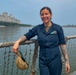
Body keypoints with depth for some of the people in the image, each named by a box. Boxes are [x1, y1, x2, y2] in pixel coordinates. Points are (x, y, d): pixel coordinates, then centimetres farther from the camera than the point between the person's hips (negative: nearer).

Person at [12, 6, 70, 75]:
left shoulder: (58, 28, -3)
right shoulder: (37, 28, 2)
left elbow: (62, 45, -2)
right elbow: (26, 36, 7)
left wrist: (67, 61, -5)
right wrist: (17, 42, -14)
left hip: (55, 60, -1)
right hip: (42, 61, 1)